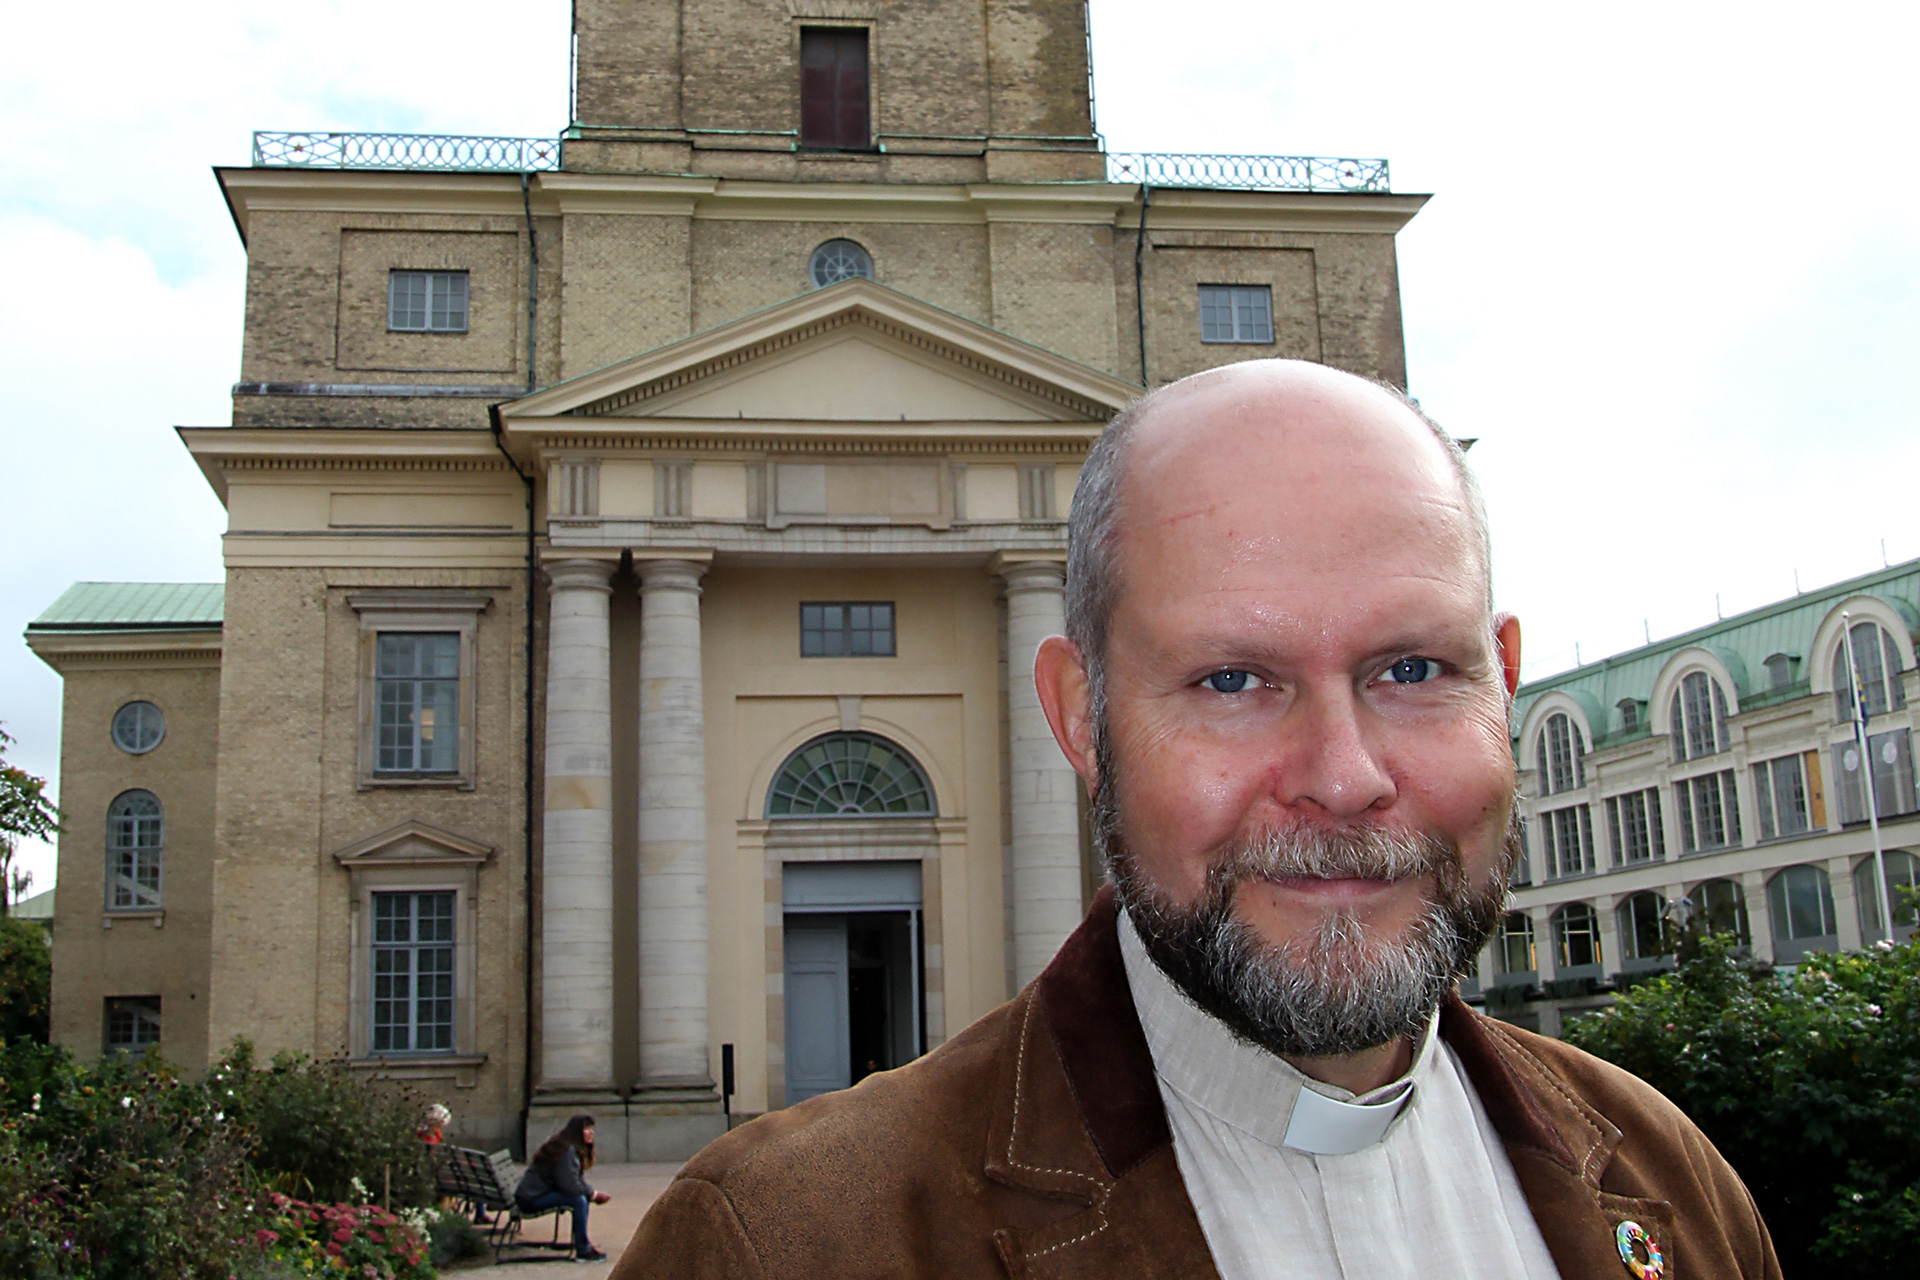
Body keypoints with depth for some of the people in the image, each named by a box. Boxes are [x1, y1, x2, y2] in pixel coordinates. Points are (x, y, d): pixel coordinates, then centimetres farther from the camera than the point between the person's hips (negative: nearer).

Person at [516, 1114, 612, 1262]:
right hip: (530, 1199, -10)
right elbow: (570, 1186, -24)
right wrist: (593, 1194, -11)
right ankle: (583, 1251, -17)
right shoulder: (566, 1151, -20)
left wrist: (594, 1193, -2)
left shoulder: (573, 1150, 13)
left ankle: (582, 1244, 11)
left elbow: (579, 1180, 14)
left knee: (584, 1196, 7)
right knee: (579, 1200, -22)